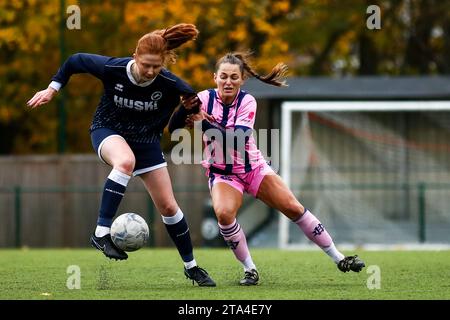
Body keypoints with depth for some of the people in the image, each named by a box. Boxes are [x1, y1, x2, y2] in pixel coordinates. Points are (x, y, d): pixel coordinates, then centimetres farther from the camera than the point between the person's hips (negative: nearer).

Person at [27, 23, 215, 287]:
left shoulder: (169, 84, -25)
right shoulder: (112, 68, -26)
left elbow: (192, 99, -3)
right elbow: (75, 61, -7)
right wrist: (52, 90, -2)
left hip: (146, 138, 2)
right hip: (108, 130, -2)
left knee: (168, 206, 2)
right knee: (126, 161, -40)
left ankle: (192, 267, 20)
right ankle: (102, 233, -37)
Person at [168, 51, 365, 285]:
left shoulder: (247, 101, -16)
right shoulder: (204, 99, -13)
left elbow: (237, 139, -30)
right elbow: (173, 127, -21)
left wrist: (204, 123, -37)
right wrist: (185, 108, -40)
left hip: (253, 168, 0)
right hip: (222, 173, 0)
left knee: (293, 208, -7)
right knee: (223, 213, -29)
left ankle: (338, 259, 6)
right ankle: (249, 269, -10)